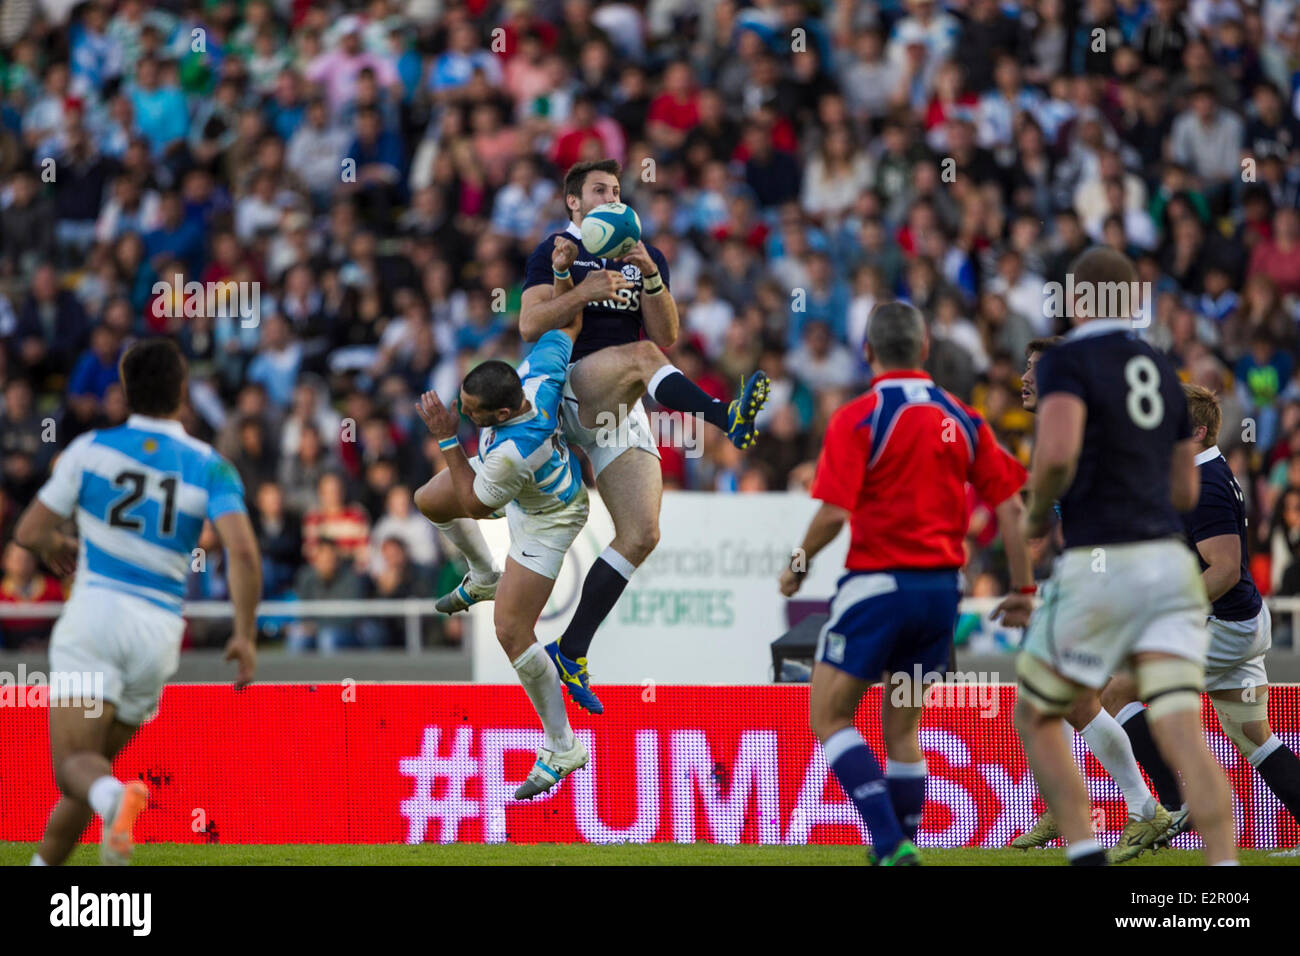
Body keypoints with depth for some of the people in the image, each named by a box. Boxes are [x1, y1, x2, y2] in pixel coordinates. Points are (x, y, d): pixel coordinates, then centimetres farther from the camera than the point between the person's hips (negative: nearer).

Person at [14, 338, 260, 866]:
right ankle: (42, 866, 16)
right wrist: (245, 634, -2)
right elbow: (243, 551, -11)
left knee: (74, 765, -11)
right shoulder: (210, 466, 4)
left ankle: (116, 798, -45)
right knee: (93, 762, 19)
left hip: (95, 611, -3)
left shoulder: (91, 448, 3)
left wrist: (57, 545, 30)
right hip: (160, 629, 3)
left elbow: (29, 531, 7)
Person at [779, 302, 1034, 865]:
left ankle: (891, 844, -13)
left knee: (828, 718, 2)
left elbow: (833, 513, -17)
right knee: (902, 728, 17)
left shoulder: (858, 419, -9)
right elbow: (1009, 506, 3)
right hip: (943, 587, 5)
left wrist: (798, 566, 0)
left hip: (878, 582, -5)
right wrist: (1023, 590, 8)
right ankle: (902, 848, 15)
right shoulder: (963, 420, 6)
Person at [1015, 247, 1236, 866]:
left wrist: (1037, 509, -2)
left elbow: (1057, 451, -21)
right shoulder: (1162, 371, 17)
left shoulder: (1067, 361, -4)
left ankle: (1086, 857, 3)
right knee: (1183, 733, -7)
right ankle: (1224, 871, -23)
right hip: (1169, 559, 5)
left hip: (1099, 565, -5)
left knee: (1035, 717, 13)